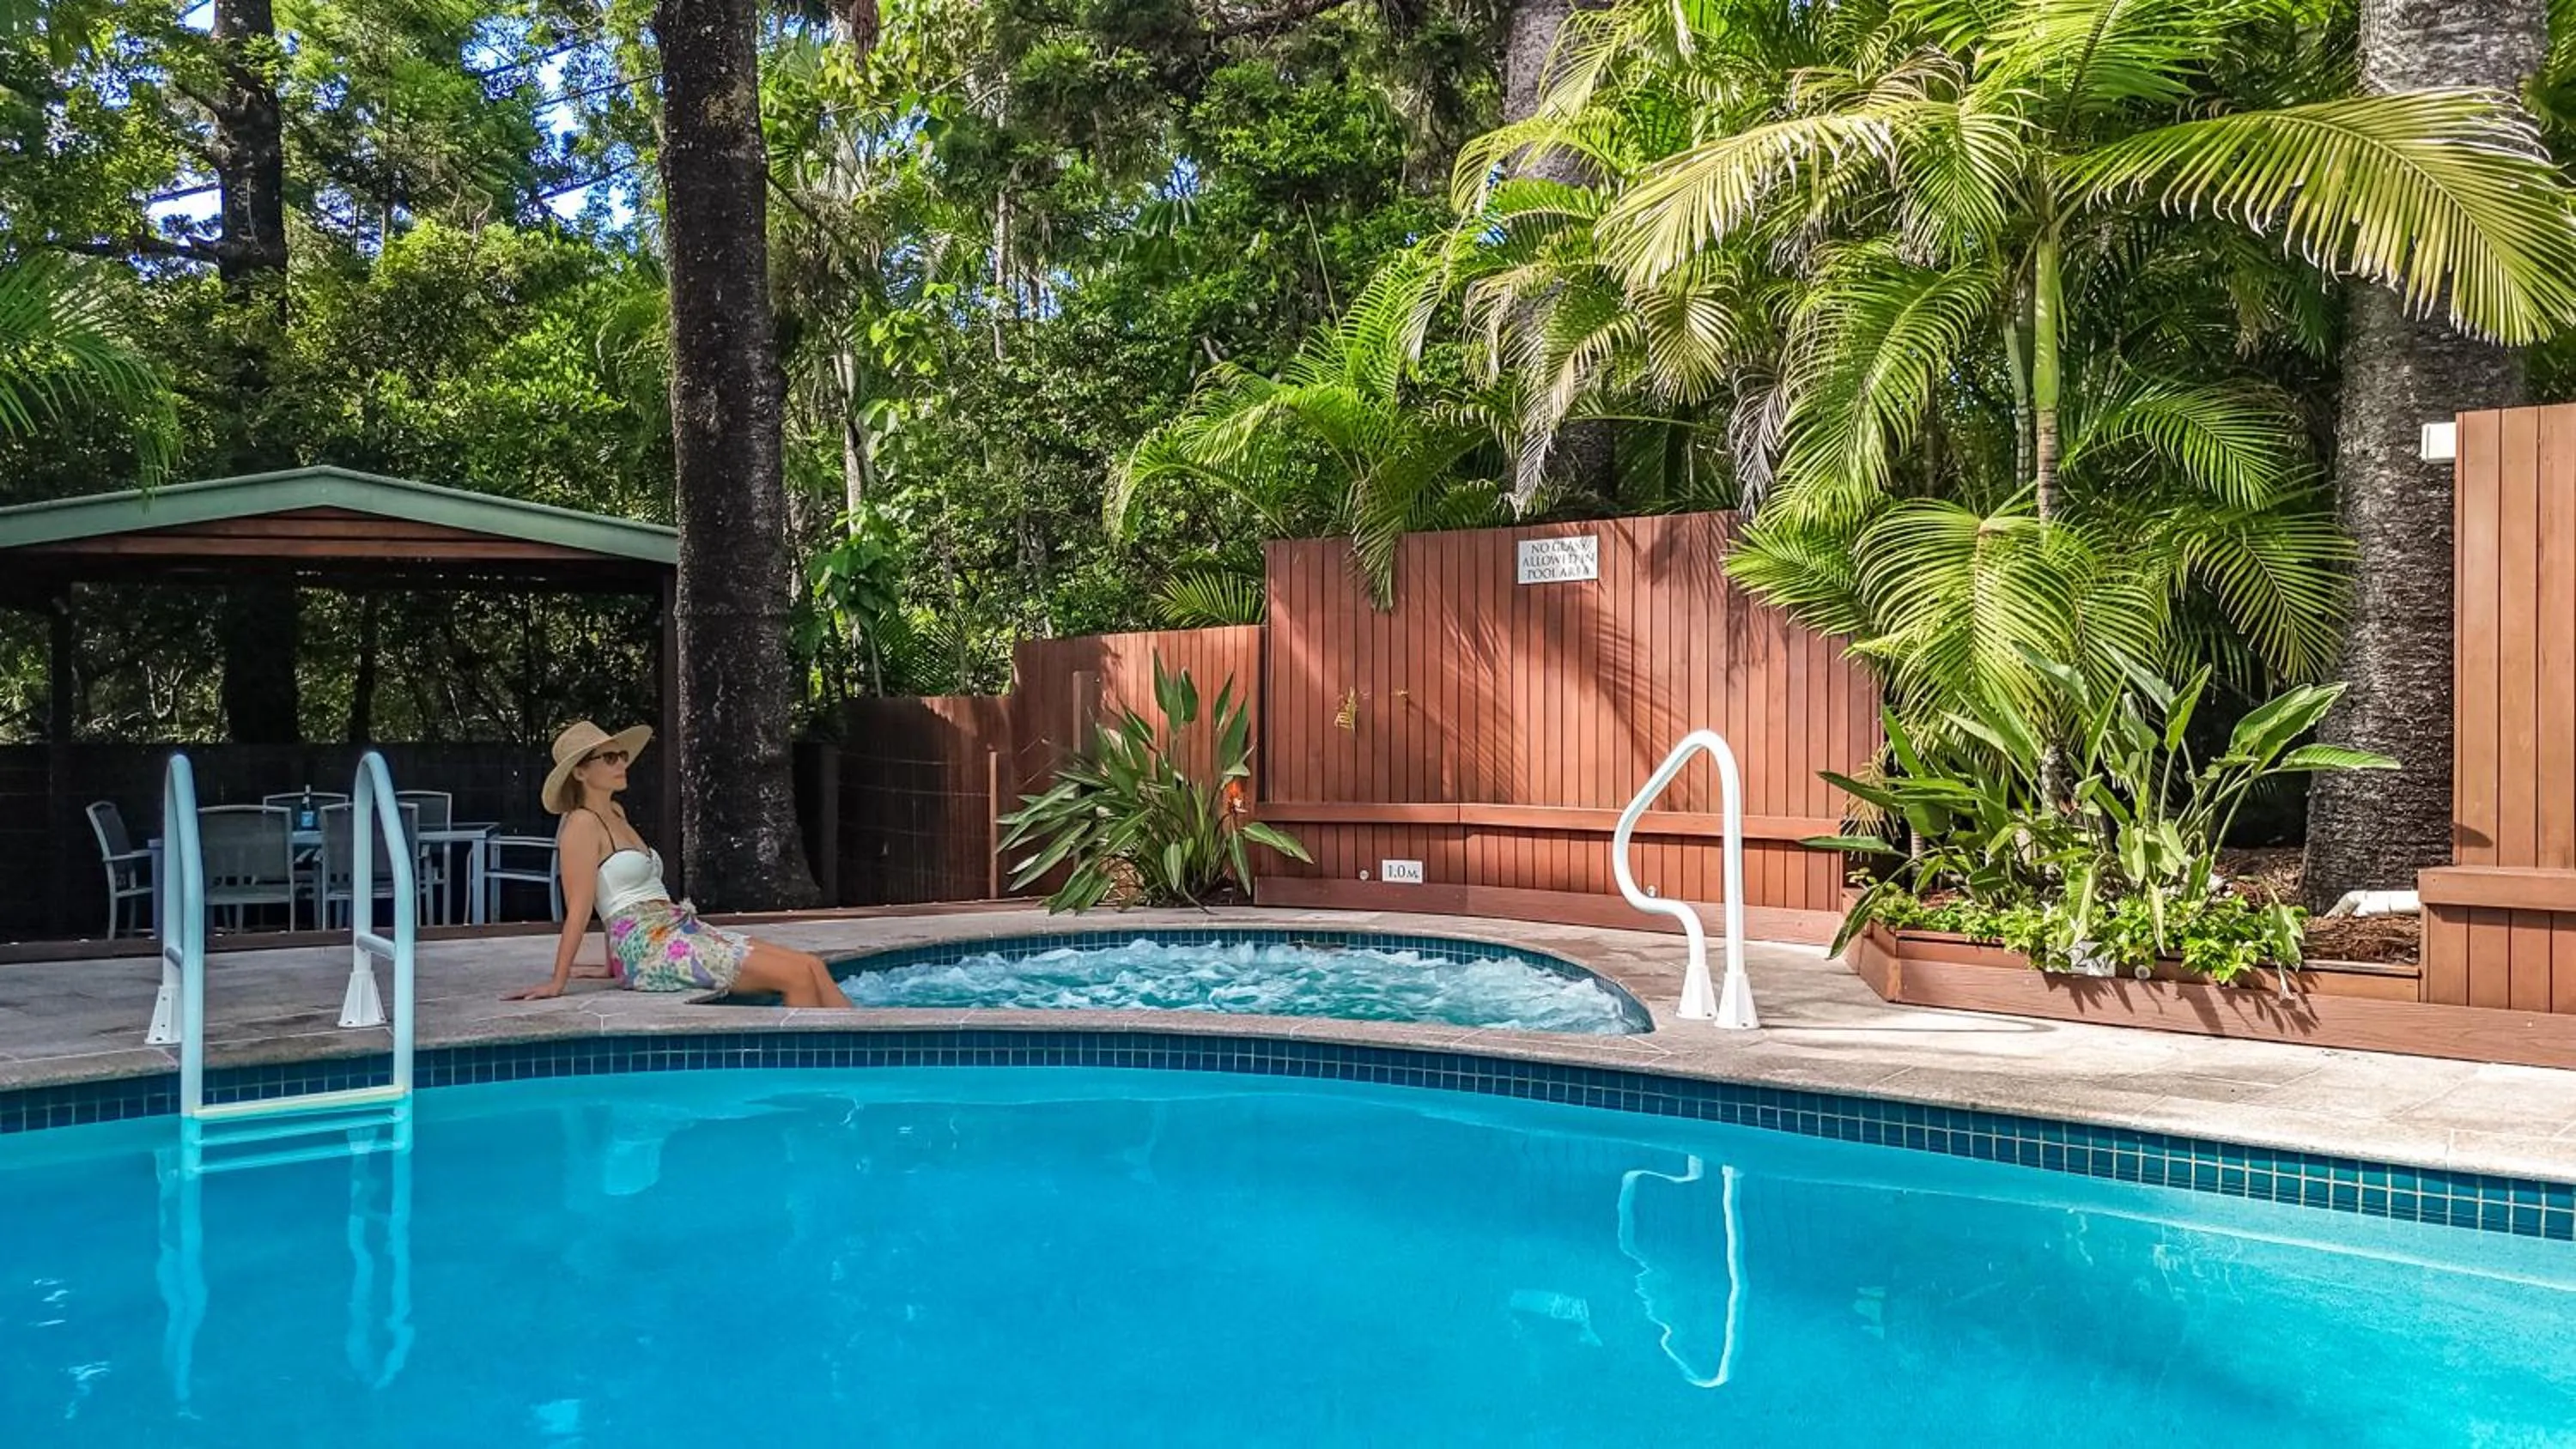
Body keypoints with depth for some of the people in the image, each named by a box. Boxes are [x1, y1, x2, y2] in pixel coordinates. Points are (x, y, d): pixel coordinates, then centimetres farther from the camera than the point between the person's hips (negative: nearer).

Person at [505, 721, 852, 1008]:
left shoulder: (616, 814, 21)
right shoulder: (582, 824, -6)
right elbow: (579, 909, -11)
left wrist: (616, 964, 26)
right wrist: (557, 984, -12)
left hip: (684, 930, 9)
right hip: (651, 950, -9)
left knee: (813, 966, -3)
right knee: (796, 977, -18)